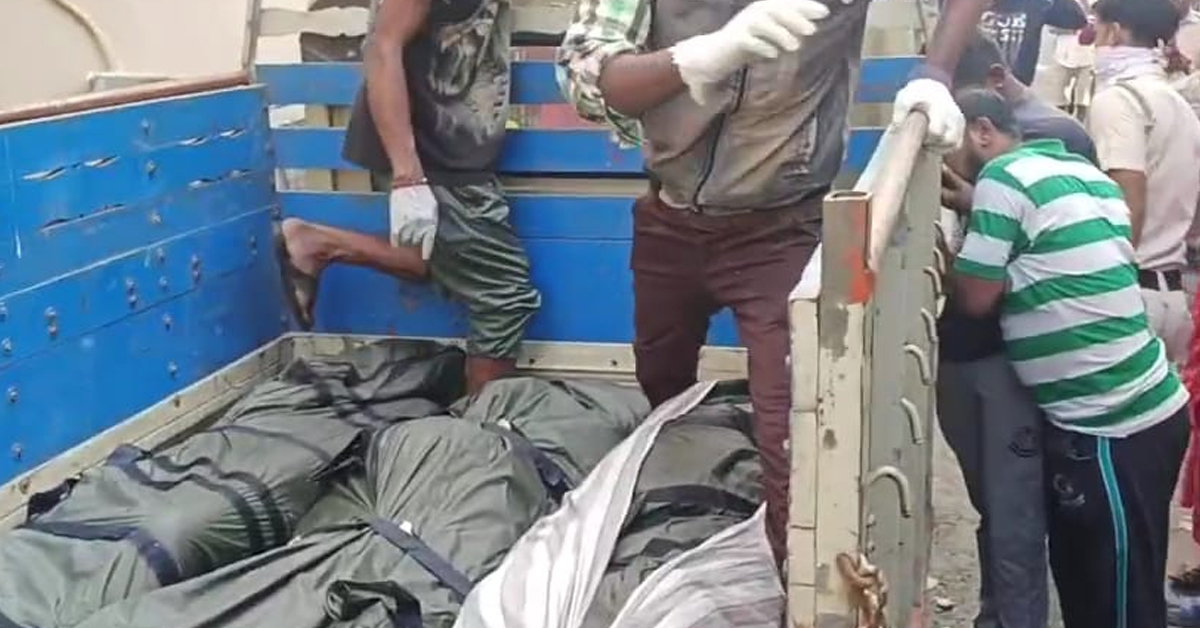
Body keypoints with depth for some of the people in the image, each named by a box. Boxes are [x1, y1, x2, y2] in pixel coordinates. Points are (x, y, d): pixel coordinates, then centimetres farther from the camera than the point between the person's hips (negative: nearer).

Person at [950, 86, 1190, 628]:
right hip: (1141, 407, 9)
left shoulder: (1004, 177, -13)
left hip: (1110, 429, -9)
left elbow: (976, 297, -11)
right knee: (1083, 581, 20)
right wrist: (974, 209, 17)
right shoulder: (1079, 170, 12)